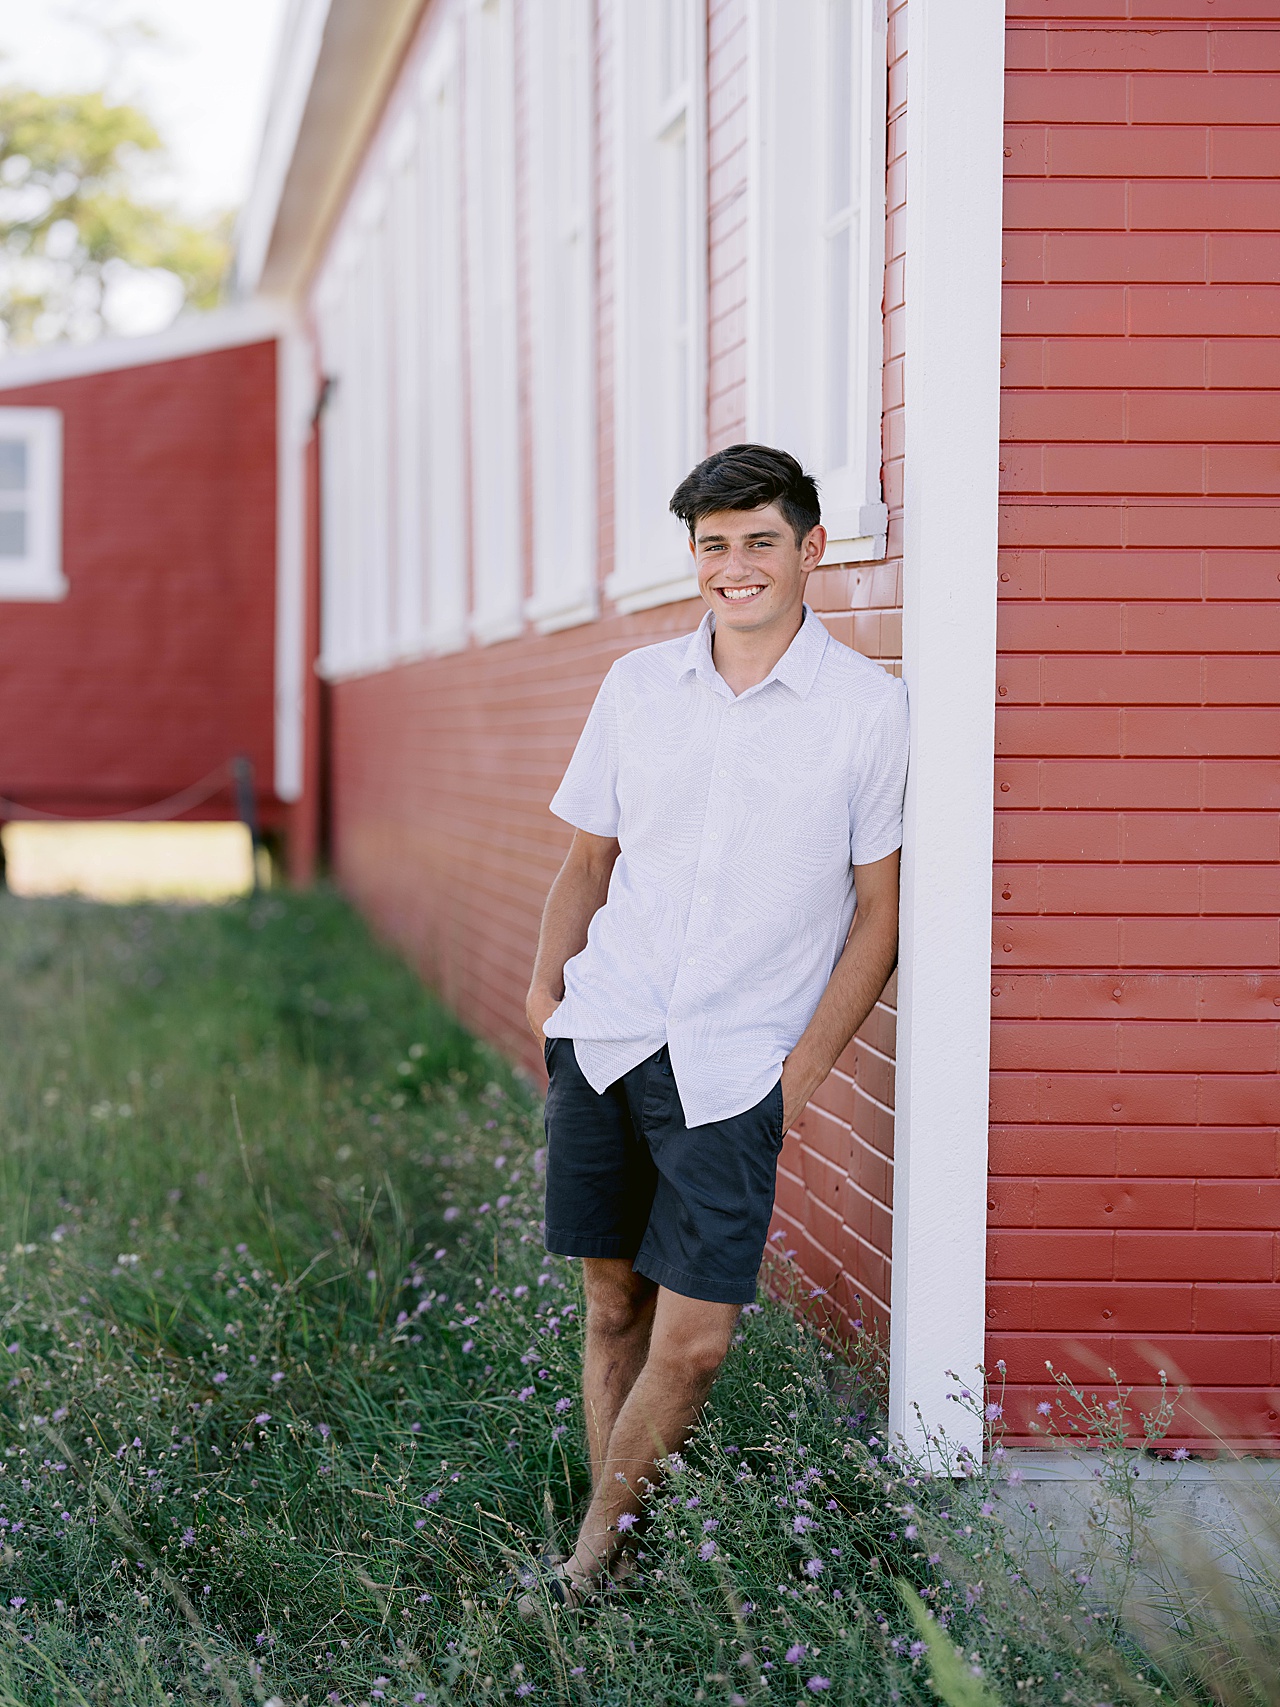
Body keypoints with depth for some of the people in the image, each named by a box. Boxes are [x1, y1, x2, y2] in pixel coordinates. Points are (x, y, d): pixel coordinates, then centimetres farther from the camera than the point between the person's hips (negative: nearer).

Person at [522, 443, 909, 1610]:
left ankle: (595, 1555, 11)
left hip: (735, 1065, -3)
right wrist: (547, 988, 2)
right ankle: (605, 1542, 21)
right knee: (614, 1306, 9)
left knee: (693, 1341, -7)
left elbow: (879, 910, 0)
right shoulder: (637, 686, 8)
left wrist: (808, 1065, -5)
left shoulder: (870, 707, -2)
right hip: (603, 1038, 3)